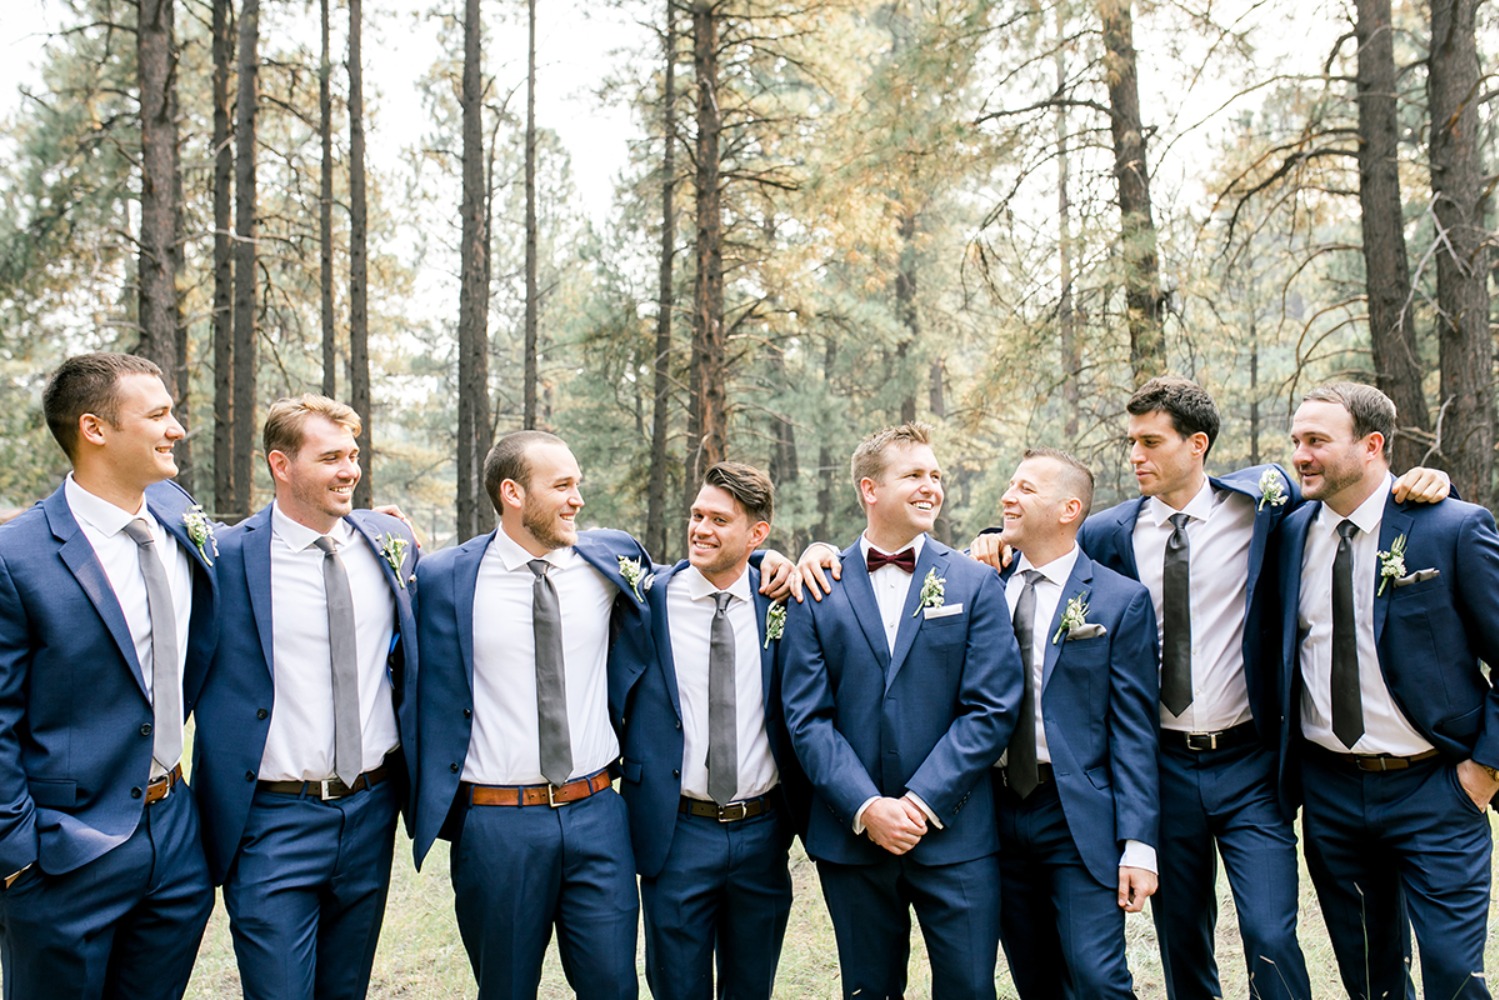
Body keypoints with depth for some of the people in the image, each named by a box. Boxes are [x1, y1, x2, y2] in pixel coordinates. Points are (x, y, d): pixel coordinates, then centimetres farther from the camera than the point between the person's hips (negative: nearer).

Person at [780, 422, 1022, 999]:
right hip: (851, 835, 1)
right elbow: (806, 717, -3)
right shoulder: (818, 590, 1)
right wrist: (866, 807, -14)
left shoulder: (975, 584, 1)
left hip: (954, 832, 0)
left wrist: (922, 801, -12)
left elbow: (992, 709, -5)